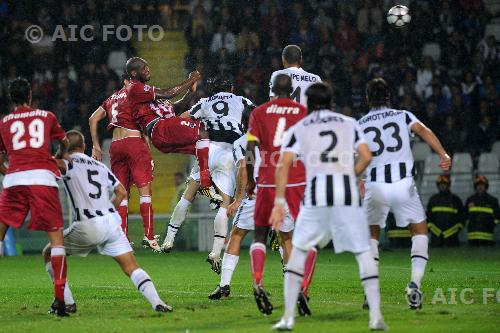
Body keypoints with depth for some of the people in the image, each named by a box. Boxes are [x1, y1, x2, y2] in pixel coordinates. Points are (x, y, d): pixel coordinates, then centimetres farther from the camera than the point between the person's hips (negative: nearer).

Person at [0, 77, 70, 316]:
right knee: (56, 237, 1)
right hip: (43, 179, 0)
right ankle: (59, 296, -8)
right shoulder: (47, 117, 19)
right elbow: (64, 143, 38)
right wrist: (60, 157, 58)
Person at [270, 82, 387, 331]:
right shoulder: (349, 123, 17)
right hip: (348, 194, 0)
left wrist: (279, 203, -1)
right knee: (363, 252, 5)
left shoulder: (298, 128, 14)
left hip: (316, 195, 0)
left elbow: (283, 165, 1)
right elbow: (366, 156, 5)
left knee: (299, 251, 12)